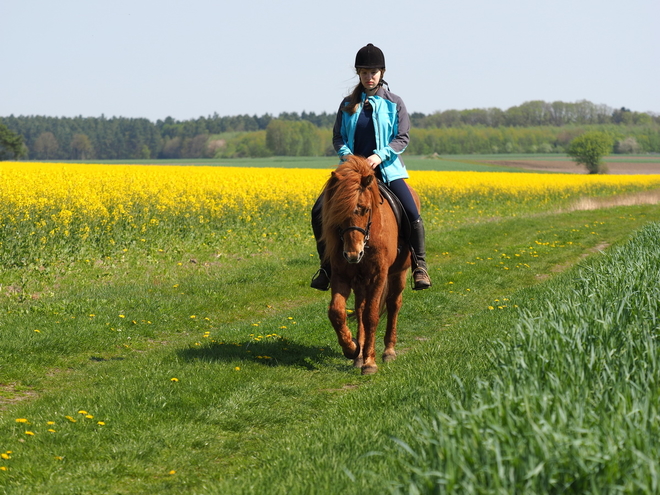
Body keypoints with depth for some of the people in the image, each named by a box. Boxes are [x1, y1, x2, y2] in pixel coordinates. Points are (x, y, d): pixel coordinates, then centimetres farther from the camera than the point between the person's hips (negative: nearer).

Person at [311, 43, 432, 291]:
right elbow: (337, 137, 9)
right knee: (319, 211, -14)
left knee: (413, 216, -21)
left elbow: (402, 138, -2)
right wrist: (345, 154, -13)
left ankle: (419, 265, -3)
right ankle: (327, 264, 1)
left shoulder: (394, 103, 1)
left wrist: (380, 155, -18)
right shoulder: (348, 104, 7)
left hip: (386, 169, -2)